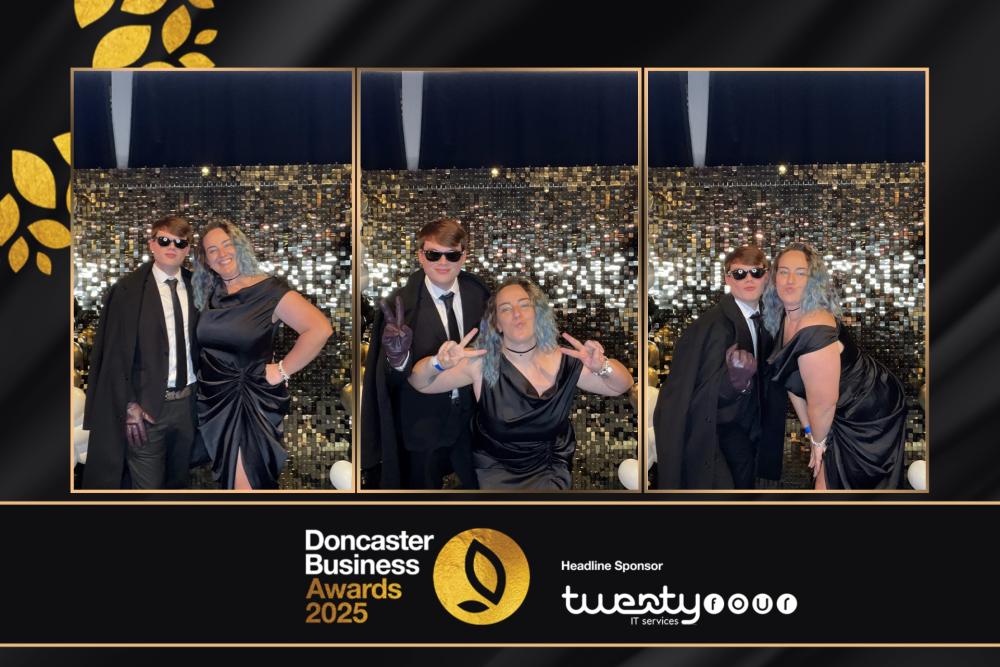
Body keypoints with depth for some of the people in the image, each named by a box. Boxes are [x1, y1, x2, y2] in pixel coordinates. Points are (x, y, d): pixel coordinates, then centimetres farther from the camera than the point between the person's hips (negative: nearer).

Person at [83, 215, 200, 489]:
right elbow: (115, 353, -6)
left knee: (178, 482, 14)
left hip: (188, 402, 4)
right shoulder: (127, 290, -5)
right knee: (147, 486, -3)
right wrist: (129, 406, -11)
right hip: (147, 407, -4)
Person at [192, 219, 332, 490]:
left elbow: (320, 329, -25)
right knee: (226, 476, 17)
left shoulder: (269, 289, -14)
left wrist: (282, 371, -19)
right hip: (213, 399, 6)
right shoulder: (209, 293, 5)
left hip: (252, 400, -6)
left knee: (245, 483, -8)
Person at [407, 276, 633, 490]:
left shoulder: (563, 361, -10)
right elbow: (419, 383, -14)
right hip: (497, 472, -1)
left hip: (551, 470, 2)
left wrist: (602, 366, -28)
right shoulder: (481, 364, -16)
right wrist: (438, 364, -37)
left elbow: (621, 385, -5)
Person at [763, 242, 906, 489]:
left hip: (871, 419, -8)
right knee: (824, 481, 16)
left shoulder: (814, 331, -32)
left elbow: (822, 403, -24)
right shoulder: (785, 317, -3)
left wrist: (818, 441, -8)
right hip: (845, 413, 8)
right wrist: (810, 431, 5)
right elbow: (794, 386, 4)